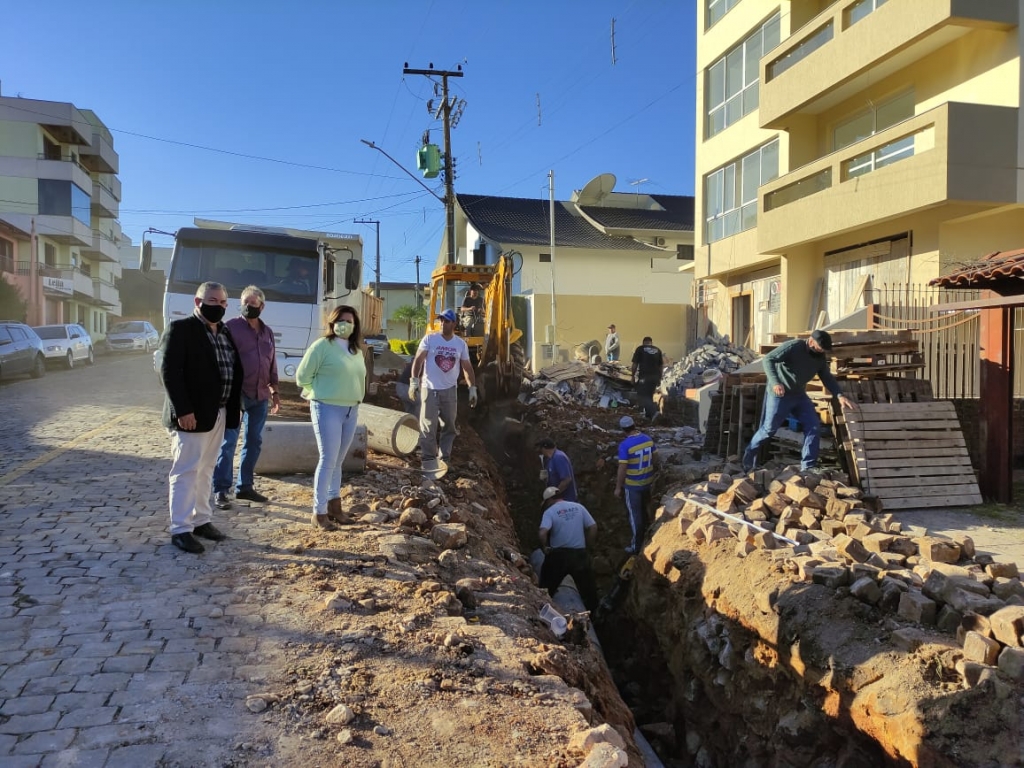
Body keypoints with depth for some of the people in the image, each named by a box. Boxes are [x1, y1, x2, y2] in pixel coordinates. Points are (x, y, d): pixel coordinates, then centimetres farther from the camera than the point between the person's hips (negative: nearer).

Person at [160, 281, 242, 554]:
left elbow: (235, 371, 16)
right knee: (186, 472, -1)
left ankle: (201, 521, 25)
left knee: (205, 471, 15)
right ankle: (180, 529, 5)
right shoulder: (180, 329, -10)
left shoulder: (225, 333, 13)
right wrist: (183, 410, -21)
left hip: (218, 414, 8)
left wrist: (234, 407, 7)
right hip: (192, 415, -7)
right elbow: (169, 372, -16)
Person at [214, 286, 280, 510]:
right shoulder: (231, 327, -3)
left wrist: (275, 392, 17)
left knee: (254, 442, 10)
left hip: (260, 396, 6)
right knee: (228, 442, -5)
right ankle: (221, 490, 0)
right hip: (236, 394, -6)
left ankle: (244, 486, 20)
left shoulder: (267, 332, 14)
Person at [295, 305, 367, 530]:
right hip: (328, 409, -6)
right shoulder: (322, 345, -9)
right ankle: (319, 512, 0)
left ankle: (334, 502, 24)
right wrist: (321, 393, 0)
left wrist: (353, 398, 10)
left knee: (338, 461, 14)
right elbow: (302, 377, -7)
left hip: (351, 410, 7)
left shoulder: (357, 350, 12)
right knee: (328, 460, -7)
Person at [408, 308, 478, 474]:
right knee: (428, 427, -4)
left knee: (449, 426, 8)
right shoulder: (429, 339, -4)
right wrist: (414, 381, -16)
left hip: (450, 390, 4)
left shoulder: (461, 344, 6)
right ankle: (428, 460, 1)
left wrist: (473, 389, 8)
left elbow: (467, 368, 11)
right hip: (430, 389, -4)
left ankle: (444, 459, 18)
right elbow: (418, 360, -7)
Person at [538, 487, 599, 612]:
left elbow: (542, 533, -21)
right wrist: (588, 544, 12)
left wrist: (545, 547, -5)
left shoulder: (550, 512, -6)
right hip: (579, 554, 3)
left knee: (547, 589, 15)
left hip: (558, 555, -3)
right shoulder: (578, 507, 5)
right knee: (588, 587, 16)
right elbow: (593, 527, 3)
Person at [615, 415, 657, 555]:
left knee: (634, 514, 6)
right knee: (643, 510, 24)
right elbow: (654, 458, 8)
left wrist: (618, 487, -10)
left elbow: (622, 468, -21)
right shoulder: (648, 439, -4)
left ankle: (636, 546, 15)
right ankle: (645, 537, 40)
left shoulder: (625, 445, -23)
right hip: (647, 481, 6)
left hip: (632, 485, -6)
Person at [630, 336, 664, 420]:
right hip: (655, 377, 5)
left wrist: (633, 376, 4)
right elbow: (661, 366, 13)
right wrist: (659, 378, 20)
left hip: (644, 376, -5)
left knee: (641, 396, -1)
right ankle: (648, 414, 23)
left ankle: (654, 411, -19)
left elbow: (635, 364, -4)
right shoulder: (657, 350, 12)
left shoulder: (640, 349, 0)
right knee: (649, 395, 18)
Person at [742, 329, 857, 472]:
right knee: (769, 429, 0)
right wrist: (775, 382, -36)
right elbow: (768, 360, -24)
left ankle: (808, 467, 1)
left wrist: (839, 395, -9)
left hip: (799, 395, 7)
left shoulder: (820, 357, 2)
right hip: (779, 395, -7)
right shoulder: (792, 347, -20)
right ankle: (749, 454, 24)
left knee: (813, 426, -4)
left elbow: (827, 378, 7)